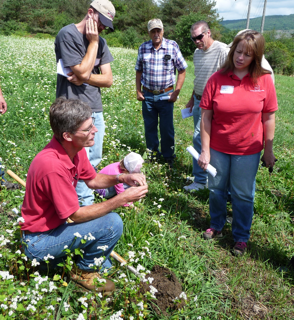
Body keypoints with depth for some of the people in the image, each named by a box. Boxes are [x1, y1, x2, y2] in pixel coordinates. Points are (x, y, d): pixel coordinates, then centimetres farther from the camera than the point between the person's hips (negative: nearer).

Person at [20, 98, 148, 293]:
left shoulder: (76, 148, -7)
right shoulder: (53, 166, -33)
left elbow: (92, 180, 8)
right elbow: (76, 215, -25)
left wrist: (123, 178, -10)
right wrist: (122, 199, -24)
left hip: (56, 224, 8)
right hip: (39, 242, -8)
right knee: (112, 223, -21)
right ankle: (84, 271, 1)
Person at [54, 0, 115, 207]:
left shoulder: (100, 42, 10)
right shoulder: (68, 34, -10)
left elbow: (108, 80, 3)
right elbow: (82, 72, -17)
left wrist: (86, 78, -14)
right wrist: (93, 42, -10)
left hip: (96, 109, 7)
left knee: (94, 160, 13)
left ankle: (81, 196, 29)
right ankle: (86, 205, 10)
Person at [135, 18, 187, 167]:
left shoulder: (172, 46, -5)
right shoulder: (143, 48, 3)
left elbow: (182, 70, -1)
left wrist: (176, 92, -7)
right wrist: (138, 91, 6)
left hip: (165, 96, -2)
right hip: (147, 95, 3)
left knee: (167, 128, 3)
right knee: (149, 127, 11)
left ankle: (168, 158, 19)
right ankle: (152, 154, 27)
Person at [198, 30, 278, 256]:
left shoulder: (264, 80, -7)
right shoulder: (217, 79, -9)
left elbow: (268, 117, -2)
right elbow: (206, 116, -8)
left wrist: (268, 150, 1)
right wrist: (205, 150, -9)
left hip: (248, 151, -1)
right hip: (218, 148, 1)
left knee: (243, 195, 11)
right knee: (216, 190, 16)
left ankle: (241, 237, 31)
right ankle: (217, 226, 41)